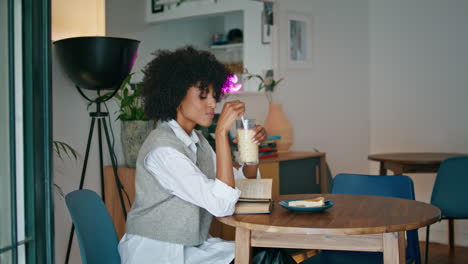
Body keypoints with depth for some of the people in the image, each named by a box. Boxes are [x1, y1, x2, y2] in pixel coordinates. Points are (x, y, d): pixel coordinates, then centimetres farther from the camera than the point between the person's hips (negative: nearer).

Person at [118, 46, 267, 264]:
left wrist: (253, 144, -4)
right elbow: (222, 205, -28)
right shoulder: (163, 149, -21)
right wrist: (222, 131, -28)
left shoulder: (196, 140, 8)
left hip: (191, 246, 8)